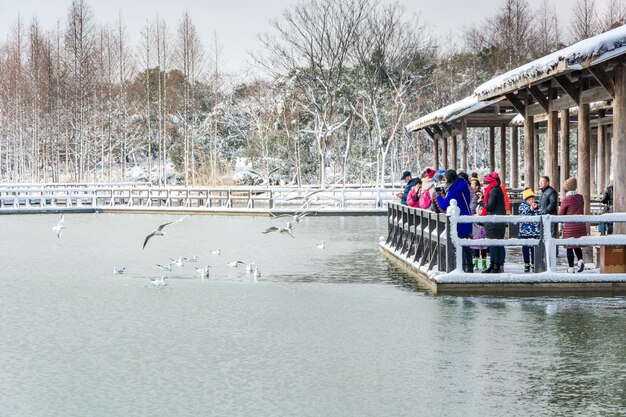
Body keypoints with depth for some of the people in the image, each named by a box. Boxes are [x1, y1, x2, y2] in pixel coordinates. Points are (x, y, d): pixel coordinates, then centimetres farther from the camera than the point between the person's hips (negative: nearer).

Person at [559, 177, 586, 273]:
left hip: (570, 226, -5)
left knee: (569, 247, 3)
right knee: (577, 246, 18)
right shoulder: (580, 198, 4)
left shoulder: (566, 199, -12)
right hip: (581, 225, 5)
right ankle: (580, 260, -4)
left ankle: (571, 268, 6)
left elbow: (560, 214, -4)